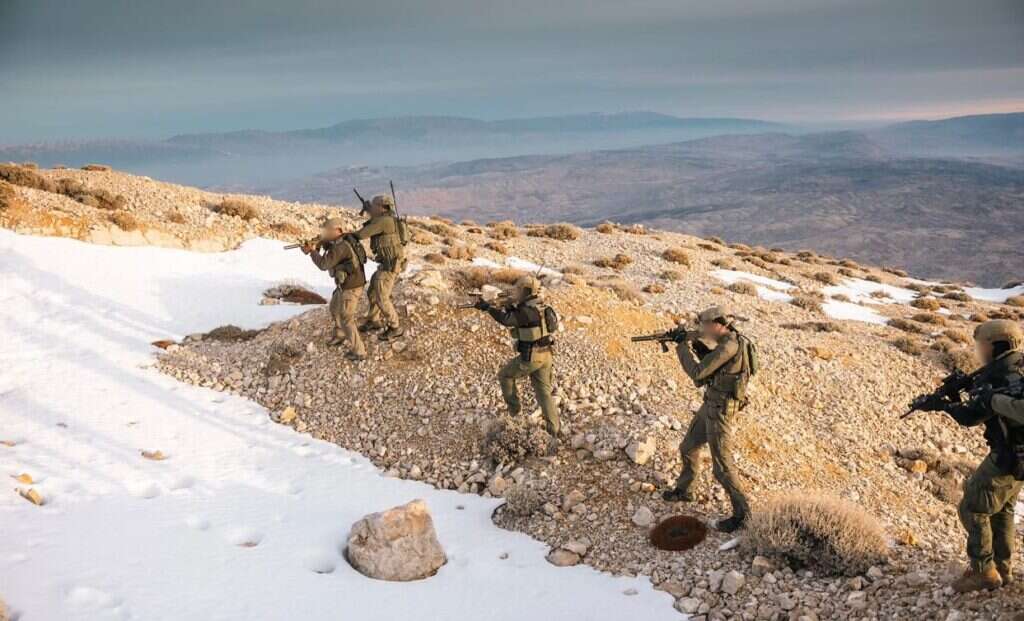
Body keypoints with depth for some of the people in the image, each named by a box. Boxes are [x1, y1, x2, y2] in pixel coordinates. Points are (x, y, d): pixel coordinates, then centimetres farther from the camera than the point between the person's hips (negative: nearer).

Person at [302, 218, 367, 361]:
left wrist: (312, 251, -10)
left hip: (350, 287, -10)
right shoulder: (342, 241, 5)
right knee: (334, 308, 28)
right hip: (346, 284, 10)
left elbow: (324, 264, -23)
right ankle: (340, 336, 46)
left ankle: (358, 352, -2)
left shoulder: (341, 247, -26)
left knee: (346, 320, -5)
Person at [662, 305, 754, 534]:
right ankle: (684, 490, 43)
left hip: (722, 411, -10)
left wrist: (683, 349, -10)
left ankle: (742, 512, 9)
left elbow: (698, 373, -25)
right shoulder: (729, 340, 5)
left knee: (722, 466, -4)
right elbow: (711, 359, 23)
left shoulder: (730, 345, -27)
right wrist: (696, 343, 7)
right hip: (711, 405, 10)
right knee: (688, 447, 23)